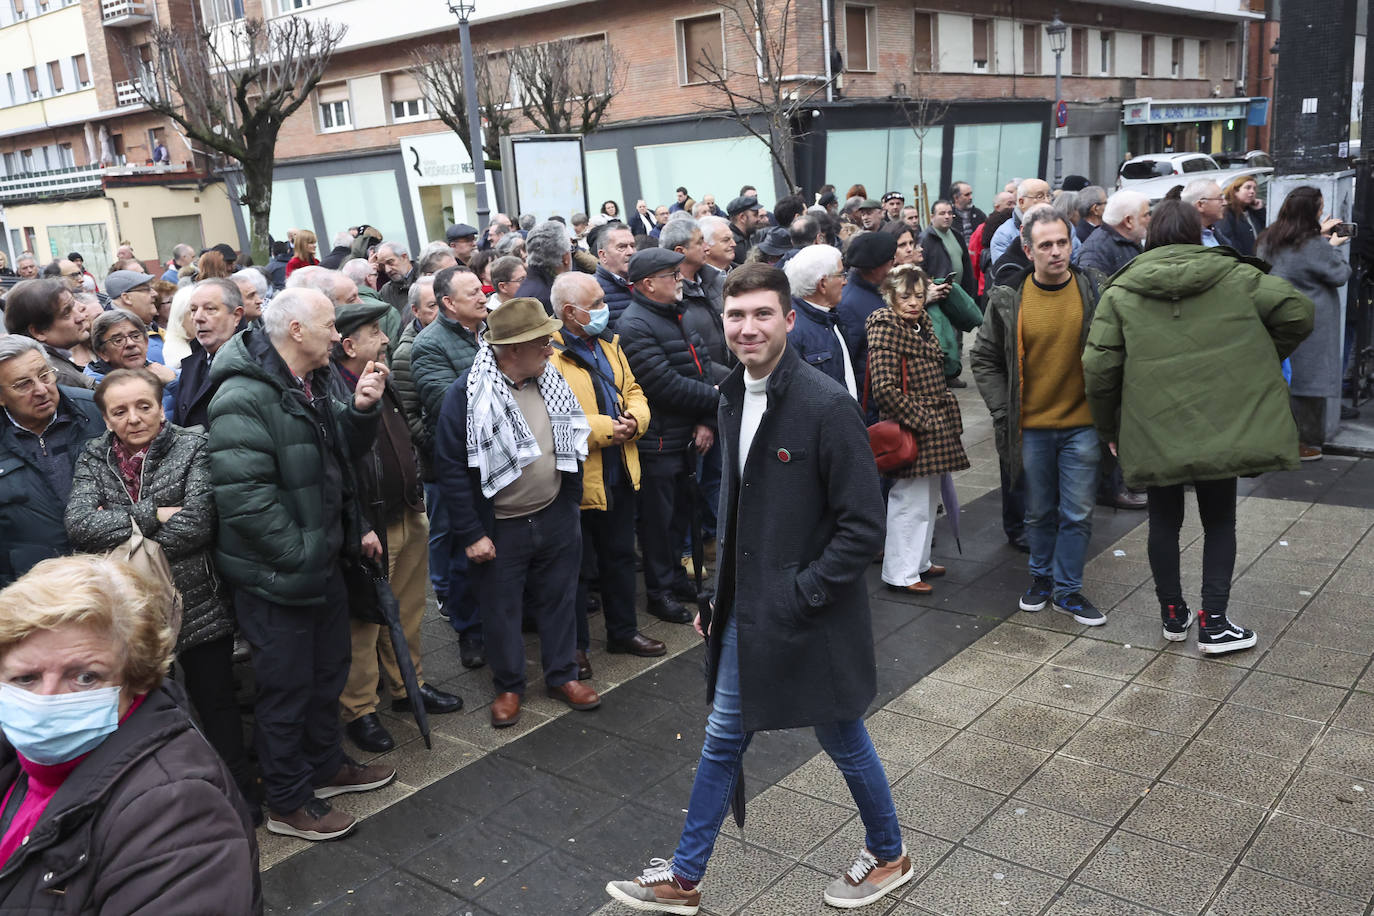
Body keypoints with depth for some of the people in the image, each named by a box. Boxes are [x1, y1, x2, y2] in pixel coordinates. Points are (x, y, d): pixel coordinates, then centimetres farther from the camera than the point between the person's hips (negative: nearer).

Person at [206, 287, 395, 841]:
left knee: (328, 671, 23)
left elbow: (343, 453, 15)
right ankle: (288, 803, 23)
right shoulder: (245, 398, -24)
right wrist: (299, 556, -23)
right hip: (276, 577, -9)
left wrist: (362, 409, -4)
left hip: (322, 561, 10)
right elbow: (244, 496, -29)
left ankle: (325, 766, 42)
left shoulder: (311, 385, 8)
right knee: (287, 686, 5)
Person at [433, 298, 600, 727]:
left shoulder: (551, 381, 1)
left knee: (558, 599, 16)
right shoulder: (469, 394, -18)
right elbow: (450, 467, -16)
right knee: (502, 610, 11)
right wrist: (470, 534, -15)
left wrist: (571, 501, 13)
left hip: (556, 517, 5)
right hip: (501, 529, -5)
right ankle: (508, 687, 29)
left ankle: (562, 675, 33)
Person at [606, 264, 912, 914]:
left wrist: (799, 596, -20)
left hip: (809, 615, -7)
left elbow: (863, 527, -20)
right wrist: (719, 595, 12)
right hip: (746, 613, 7)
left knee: (842, 740, 14)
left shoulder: (827, 406, -20)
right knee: (722, 739, 16)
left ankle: (888, 855, 40)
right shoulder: (732, 398, 4)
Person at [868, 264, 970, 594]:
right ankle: (900, 573, 7)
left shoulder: (921, 324, 13)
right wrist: (920, 420, -19)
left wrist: (948, 417, 14)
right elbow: (884, 387, -22)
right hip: (911, 429, -9)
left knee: (928, 497, 17)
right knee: (910, 499, -4)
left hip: (933, 427, 9)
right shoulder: (886, 328, -15)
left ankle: (919, 561, 29)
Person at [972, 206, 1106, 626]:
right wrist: (1003, 412, -2)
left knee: (1078, 513, 6)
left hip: (1081, 423, 0)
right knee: (1039, 512, 15)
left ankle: (1067, 589, 21)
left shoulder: (1094, 292, -4)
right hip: (1031, 426, 0)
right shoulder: (1009, 300, -4)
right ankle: (1042, 577, 35)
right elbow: (984, 358, 4)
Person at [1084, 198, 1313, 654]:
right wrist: (1260, 361, 13)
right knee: (1219, 522, 14)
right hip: (1225, 428, 0)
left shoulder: (1120, 291, -1)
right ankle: (1213, 624, 12)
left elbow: (1098, 369, -6)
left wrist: (1110, 430, 7)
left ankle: (1173, 615, 26)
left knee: (1164, 522, 16)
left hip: (1154, 432, 0)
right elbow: (1298, 311, -3)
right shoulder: (1233, 275, 1)